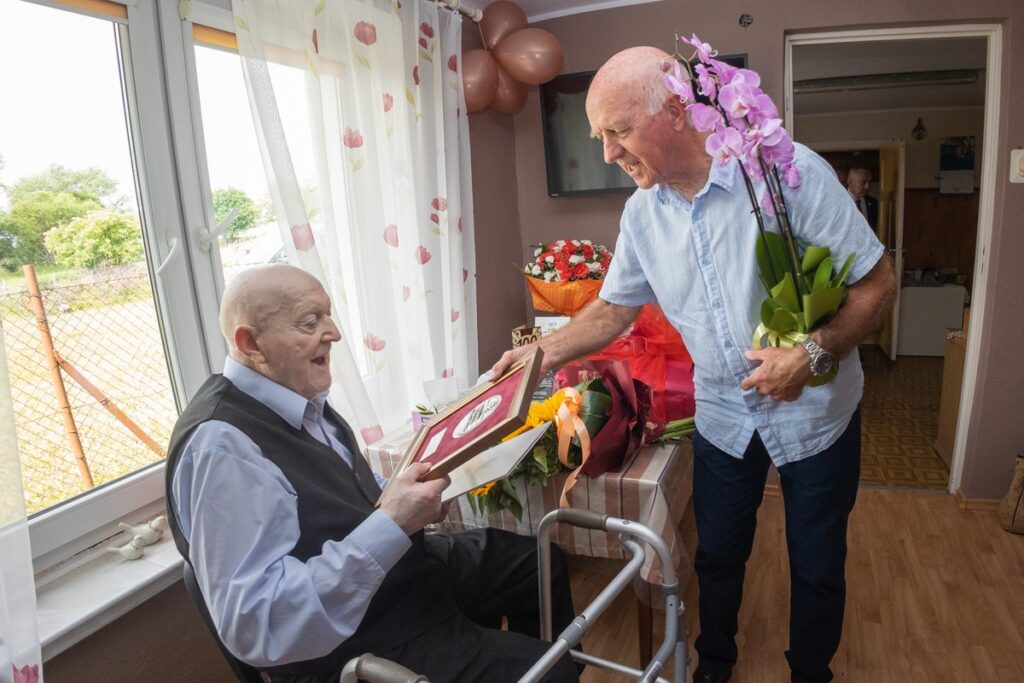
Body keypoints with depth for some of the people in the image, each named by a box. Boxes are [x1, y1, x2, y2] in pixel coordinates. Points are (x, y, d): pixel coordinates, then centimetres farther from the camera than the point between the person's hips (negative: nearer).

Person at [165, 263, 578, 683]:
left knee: (541, 562, 18)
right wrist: (390, 525, -34)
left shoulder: (296, 396, 0)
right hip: (355, 643, -9)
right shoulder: (222, 446, -28)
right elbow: (253, 625, -33)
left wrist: (402, 498, -4)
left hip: (402, 569, 9)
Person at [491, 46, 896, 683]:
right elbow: (615, 308, 4)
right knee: (717, 556, 18)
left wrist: (814, 353, -29)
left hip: (815, 410, -3)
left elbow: (877, 283, -15)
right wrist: (543, 353, -9)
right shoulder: (641, 212, -6)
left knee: (817, 567, 15)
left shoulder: (790, 171, -21)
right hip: (724, 412, 3)